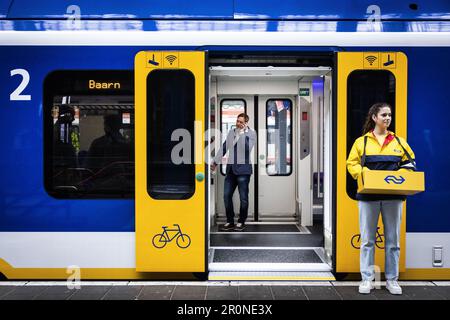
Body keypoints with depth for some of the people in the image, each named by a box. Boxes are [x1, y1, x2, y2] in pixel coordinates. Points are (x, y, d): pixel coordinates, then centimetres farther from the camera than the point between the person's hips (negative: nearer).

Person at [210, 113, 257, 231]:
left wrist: (243, 134, -19)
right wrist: (215, 161, 20)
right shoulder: (231, 132, 12)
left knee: (243, 197, 2)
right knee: (227, 195, 5)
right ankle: (230, 222, 17)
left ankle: (241, 222, 15)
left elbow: (247, 148, -19)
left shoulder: (251, 133, -3)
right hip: (231, 169, 5)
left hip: (243, 169, -5)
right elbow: (224, 147, 19)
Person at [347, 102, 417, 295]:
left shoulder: (399, 142, 10)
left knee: (393, 240, 5)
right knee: (367, 240, 2)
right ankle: (367, 279, 10)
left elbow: (409, 162, 13)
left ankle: (392, 280, 16)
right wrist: (363, 172, -15)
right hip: (368, 196, -1)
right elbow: (351, 164, 3)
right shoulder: (361, 142, 5)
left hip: (393, 196, 2)